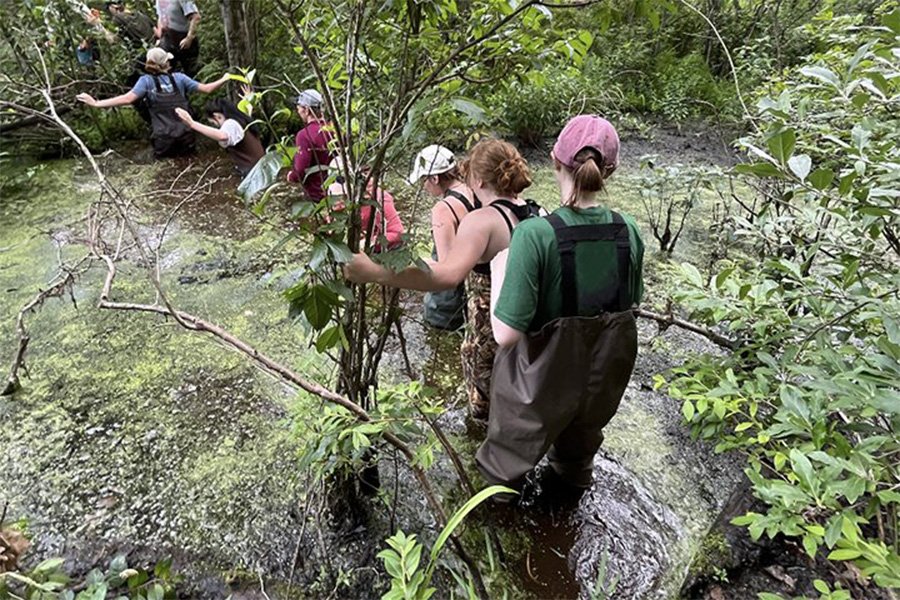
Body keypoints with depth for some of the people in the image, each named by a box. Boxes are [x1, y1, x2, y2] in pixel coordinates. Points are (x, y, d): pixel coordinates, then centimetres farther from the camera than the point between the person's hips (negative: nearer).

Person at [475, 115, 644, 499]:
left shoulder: (535, 234, -30)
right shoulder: (628, 231, -14)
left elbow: (506, 334, -29)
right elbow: (631, 303, 1)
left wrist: (498, 270, -15)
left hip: (543, 384, -5)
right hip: (605, 380, 5)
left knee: (508, 455, 27)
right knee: (581, 443, 37)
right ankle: (573, 480, 65)